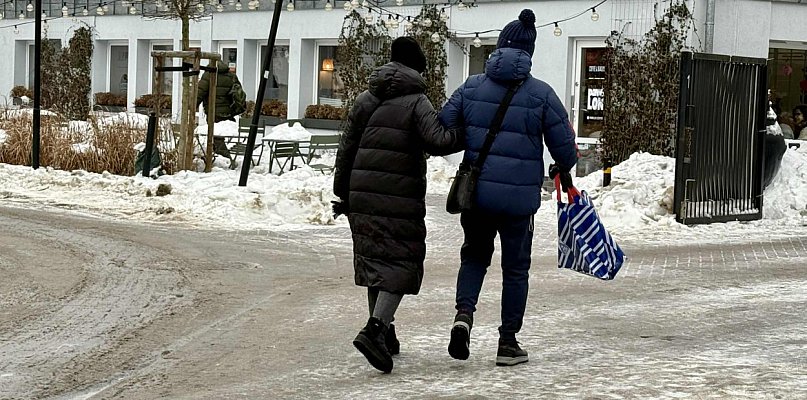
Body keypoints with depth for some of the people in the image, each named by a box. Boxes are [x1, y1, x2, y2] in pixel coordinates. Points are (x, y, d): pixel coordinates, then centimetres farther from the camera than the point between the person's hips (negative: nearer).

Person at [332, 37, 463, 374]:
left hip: (362, 194, 6)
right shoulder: (416, 102, -5)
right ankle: (374, 330, -19)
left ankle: (383, 332, 25)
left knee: (373, 258, 16)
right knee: (401, 263, -1)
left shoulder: (365, 100, 12)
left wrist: (342, 193, 19)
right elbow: (437, 141, -20)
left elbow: (346, 149, 12)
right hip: (400, 198, -6)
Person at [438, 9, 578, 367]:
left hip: (475, 192, 2)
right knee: (515, 268, 12)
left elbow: (442, 129, 2)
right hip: (519, 196, -2)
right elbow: (563, 146, -2)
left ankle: (464, 313, -3)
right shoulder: (541, 94, -6)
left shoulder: (471, 87, 0)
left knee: (474, 255, 22)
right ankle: (508, 344, 17)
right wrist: (565, 169, 21)